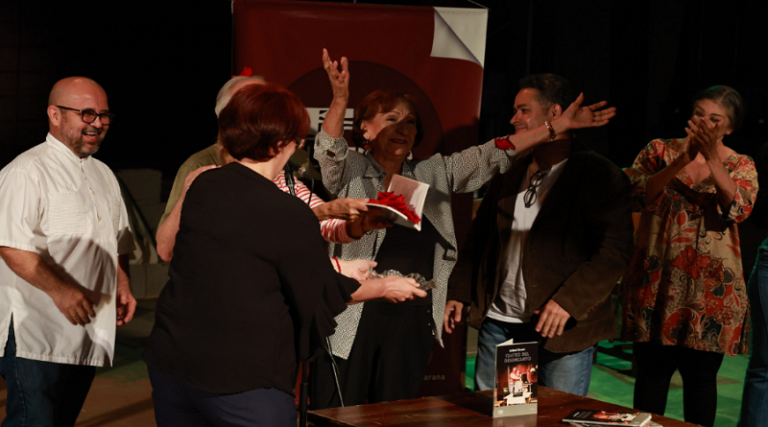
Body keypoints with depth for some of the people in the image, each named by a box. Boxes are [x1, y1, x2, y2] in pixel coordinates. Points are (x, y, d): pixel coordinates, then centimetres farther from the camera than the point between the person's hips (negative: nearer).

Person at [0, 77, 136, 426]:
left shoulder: (103, 175, 18)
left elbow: (117, 241, 27)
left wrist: (122, 287, 10)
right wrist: (59, 289, -26)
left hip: (87, 332, 8)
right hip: (34, 334, -8)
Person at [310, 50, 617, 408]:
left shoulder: (432, 174, 14)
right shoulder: (350, 171, 2)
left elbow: (490, 156, 10)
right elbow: (329, 150, -18)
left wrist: (559, 126, 3)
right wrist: (340, 98, -37)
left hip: (411, 321, 4)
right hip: (353, 320, -4)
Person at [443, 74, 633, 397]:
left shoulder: (601, 176, -7)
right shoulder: (510, 173, 14)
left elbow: (615, 252, -13)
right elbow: (479, 236, 20)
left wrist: (569, 301, -22)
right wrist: (459, 292, 11)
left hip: (563, 332, -6)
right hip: (498, 324, 6)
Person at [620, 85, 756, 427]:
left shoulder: (741, 166, 6)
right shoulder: (659, 151, 6)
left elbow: (738, 209, -13)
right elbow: (636, 196, -9)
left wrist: (712, 158, -21)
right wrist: (680, 162, -20)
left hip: (710, 288, 0)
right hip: (656, 282, 0)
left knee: (701, 374, 4)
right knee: (651, 370, 3)